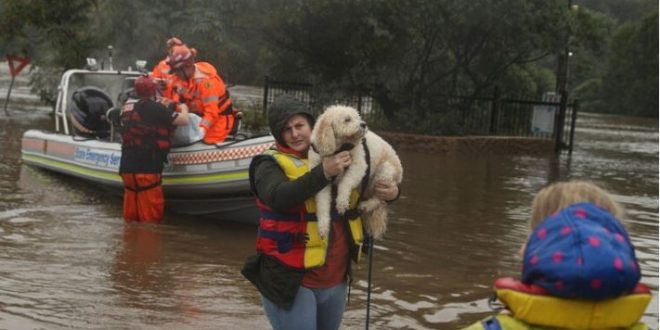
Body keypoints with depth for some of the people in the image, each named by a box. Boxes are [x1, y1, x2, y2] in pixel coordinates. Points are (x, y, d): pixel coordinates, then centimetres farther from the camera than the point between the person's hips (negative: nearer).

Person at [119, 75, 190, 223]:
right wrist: (183, 108, 14)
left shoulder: (127, 106, 12)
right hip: (146, 168, -7)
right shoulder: (154, 108, -9)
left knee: (131, 217, 12)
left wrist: (165, 109, 22)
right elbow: (183, 120, -6)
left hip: (127, 167, 7)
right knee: (150, 216, -2)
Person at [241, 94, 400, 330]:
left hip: (336, 280, 6)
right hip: (290, 280, -6)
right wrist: (323, 173, -32)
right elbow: (279, 197, -27)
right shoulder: (271, 164, -6)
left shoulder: (334, 157, 10)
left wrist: (390, 193, -1)